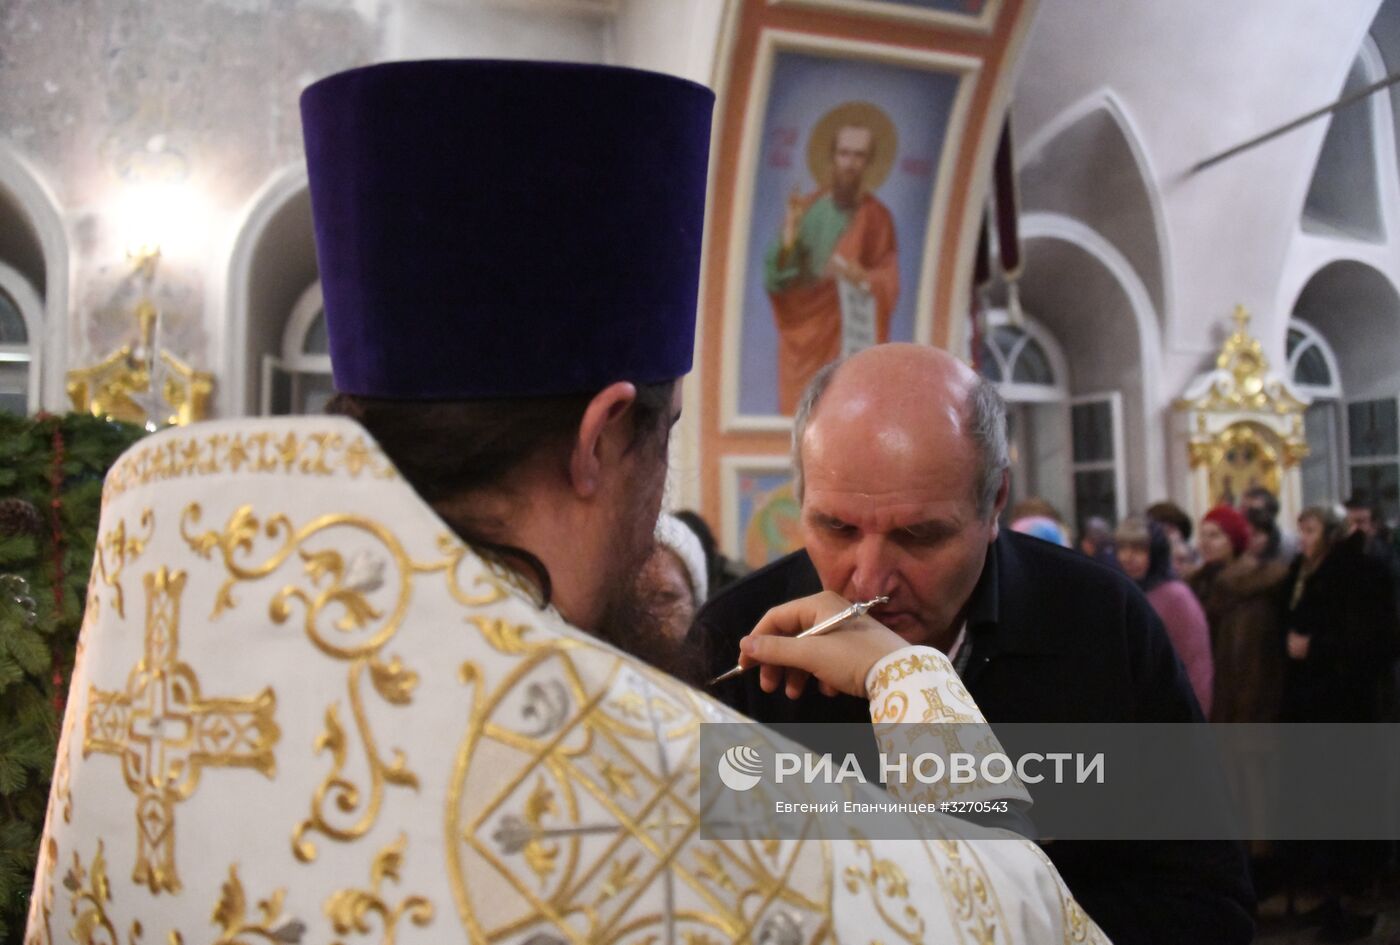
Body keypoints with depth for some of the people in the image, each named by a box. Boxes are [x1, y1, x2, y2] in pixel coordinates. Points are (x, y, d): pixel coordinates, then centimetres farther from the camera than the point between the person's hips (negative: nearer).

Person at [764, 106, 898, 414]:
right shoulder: (805, 208, 2)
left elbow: (890, 288, -3)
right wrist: (789, 233, -20)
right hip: (802, 337, 2)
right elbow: (774, 279, -3)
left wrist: (861, 277, -23)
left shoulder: (877, 218, -1)